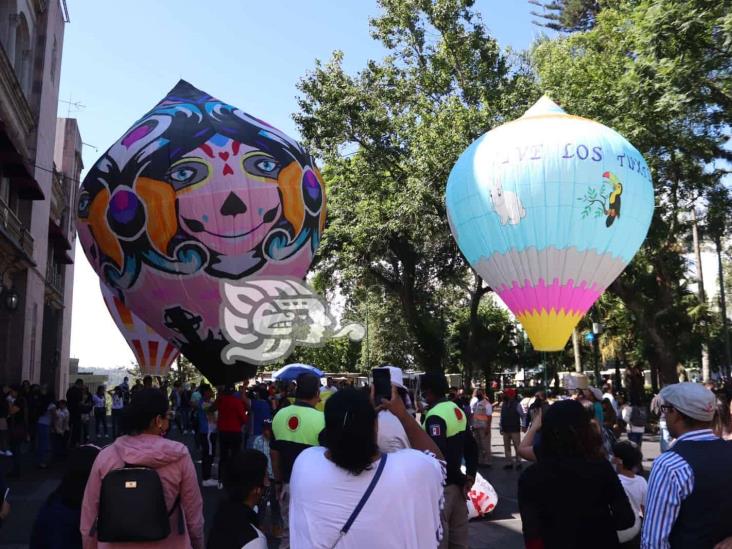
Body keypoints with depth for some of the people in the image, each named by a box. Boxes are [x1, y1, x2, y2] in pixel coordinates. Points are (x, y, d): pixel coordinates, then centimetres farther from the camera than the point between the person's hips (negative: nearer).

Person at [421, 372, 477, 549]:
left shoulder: (435, 416, -20)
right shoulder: (456, 409, 8)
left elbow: (439, 455, -25)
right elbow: (471, 447, 13)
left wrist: (461, 479, -14)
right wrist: (470, 476, 8)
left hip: (441, 485, -9)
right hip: (456, 482, 9)